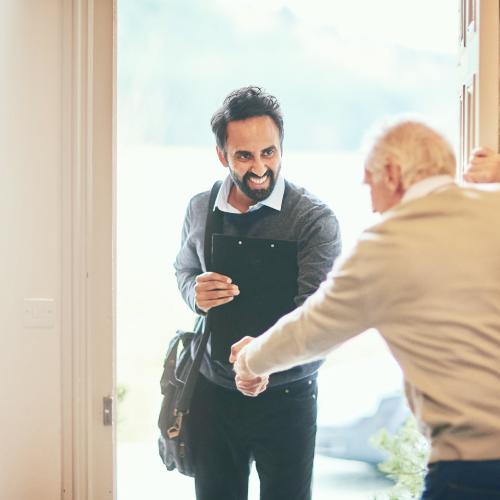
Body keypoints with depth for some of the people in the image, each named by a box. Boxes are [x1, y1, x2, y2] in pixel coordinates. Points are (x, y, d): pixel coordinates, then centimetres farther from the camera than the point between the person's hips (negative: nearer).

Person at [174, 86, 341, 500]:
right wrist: (196, 292, -10)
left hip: (285, 393, -3)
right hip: (213, 390, 4)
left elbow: (312, 308, -23)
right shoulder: (200, 209, 0)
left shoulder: (316, 219, -14)